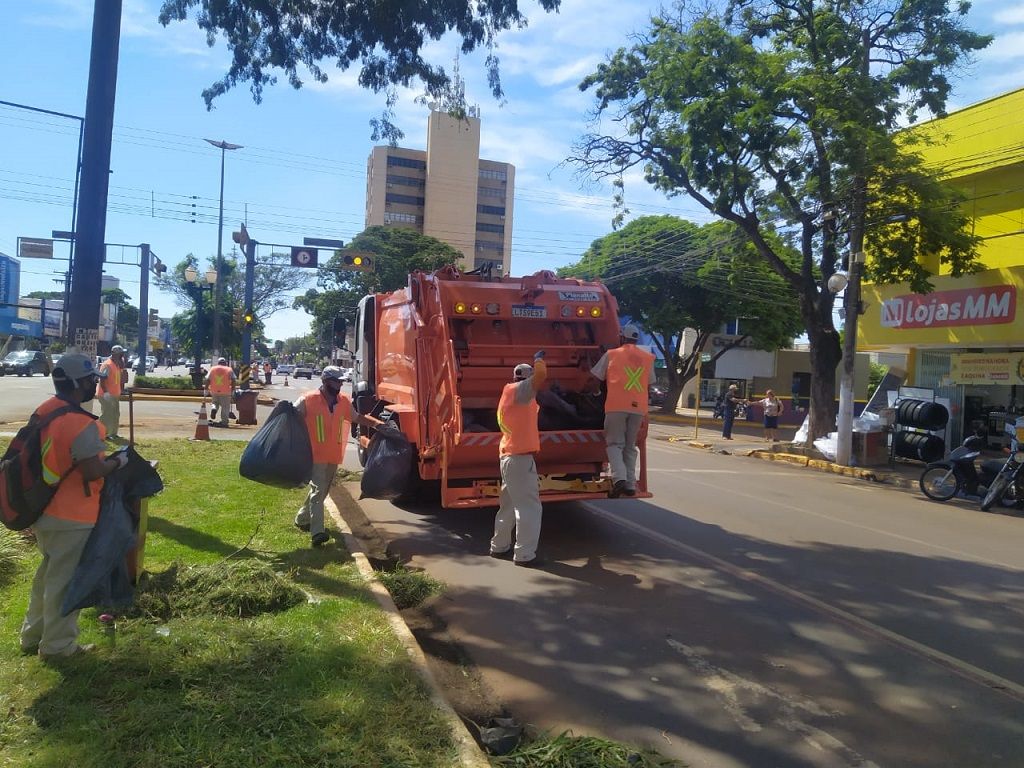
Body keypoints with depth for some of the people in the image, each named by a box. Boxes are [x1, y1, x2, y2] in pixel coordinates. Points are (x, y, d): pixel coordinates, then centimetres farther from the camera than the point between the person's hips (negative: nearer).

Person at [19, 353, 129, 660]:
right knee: (64, 580, 6)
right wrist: (117, 461, -8)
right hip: (72, 517, -9)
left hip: (43, 509, 9)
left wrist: (99, 447, 13)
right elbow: (93, 472, -26)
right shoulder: (83, 424, -25)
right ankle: (57, 646, 19)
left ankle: (33, 635, 37)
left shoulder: (44, 411, 3)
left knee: (48, 573, 24)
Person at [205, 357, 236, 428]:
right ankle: (224, 422, 2)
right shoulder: (229, 370, 3)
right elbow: (233, 380, -4)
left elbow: (208, 380, 5)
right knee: (225, 407, 4)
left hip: (214, 391, 3)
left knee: (215, 403, 26)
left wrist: (206, 388, 10)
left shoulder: (212, 369, 9)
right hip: (225, 391, -2)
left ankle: (214, 408, -6)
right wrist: (233, 388, 2)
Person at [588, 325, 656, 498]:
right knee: (630, 446, 14)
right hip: (639, 407, 3)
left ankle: (619, 478, -17)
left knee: (615, 443, 3)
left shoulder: (611, 354, 4)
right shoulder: (648, 358, 13)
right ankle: (630, 484, 11)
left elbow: (595, 378, 7)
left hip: (616, 405, -3)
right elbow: (649, 383, 19)